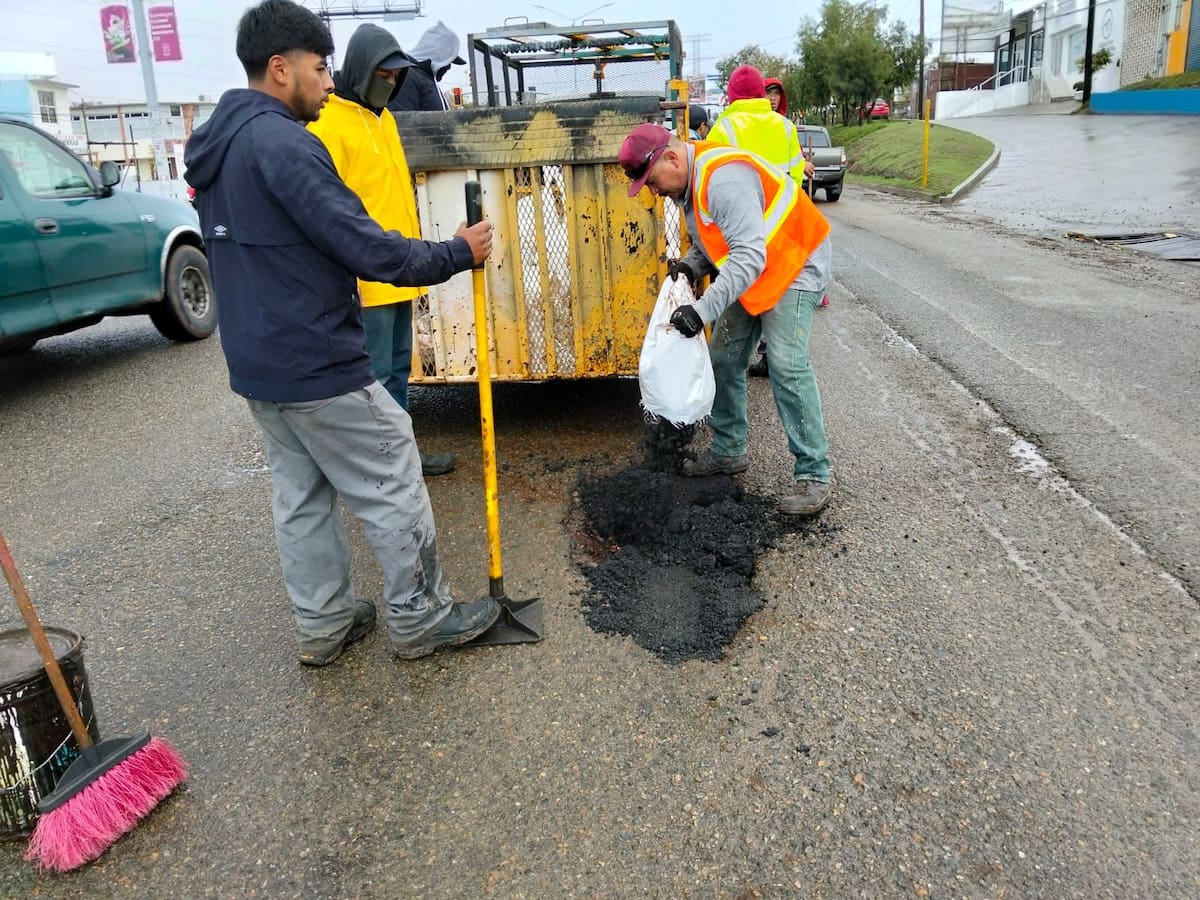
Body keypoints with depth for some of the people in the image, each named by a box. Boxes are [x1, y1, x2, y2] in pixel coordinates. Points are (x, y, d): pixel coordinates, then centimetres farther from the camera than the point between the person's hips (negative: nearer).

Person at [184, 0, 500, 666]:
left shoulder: (215, 148, 13)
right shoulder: (283, 144, -18)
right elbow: (368, 249, -22)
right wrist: (459, 253, -10)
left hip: (256, 365, 10)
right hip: (318, 367, -10)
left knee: (300, 497, 16)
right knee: (394, 491, 3)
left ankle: (322, 626, 26)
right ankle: (419, 620, 16)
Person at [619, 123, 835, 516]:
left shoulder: (723, 178, -31)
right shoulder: (686, 181, 0)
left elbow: (749, 255, -38)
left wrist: (704, 309, -43)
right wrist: (689, 264, -7)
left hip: (795, 265, -10)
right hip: (749, 272, 10)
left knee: (787, 365, -20)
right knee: (723, 359, 9)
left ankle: (813, 475, -13)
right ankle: (728, 451, 22)